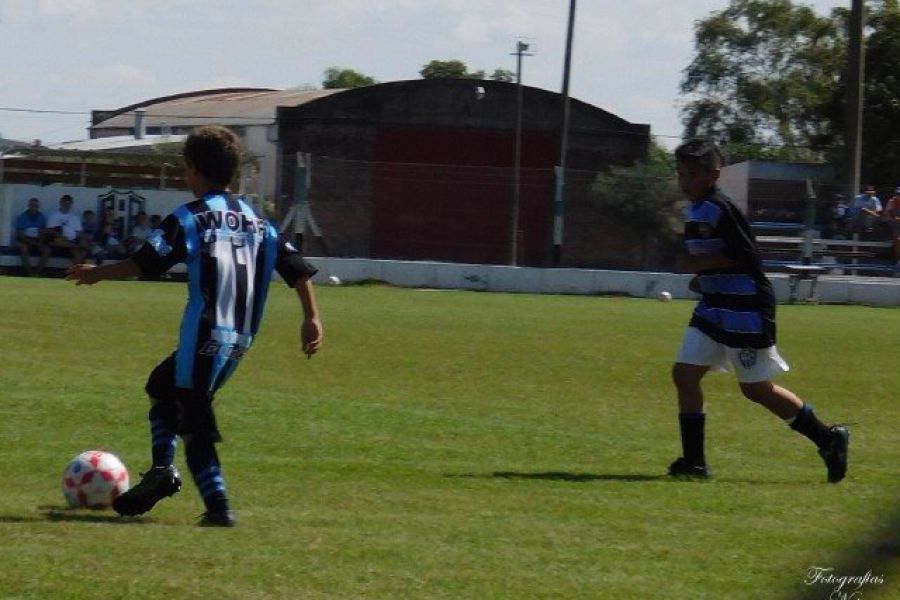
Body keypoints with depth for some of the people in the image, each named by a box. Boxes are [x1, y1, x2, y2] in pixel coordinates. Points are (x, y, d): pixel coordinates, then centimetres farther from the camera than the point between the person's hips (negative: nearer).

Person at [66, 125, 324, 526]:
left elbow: (145, 263, -12)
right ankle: (162, 471, 13)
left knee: (194, 425, -1)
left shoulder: (190, 219, -5)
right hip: (240, 340, 7)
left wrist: (96, 274, 0)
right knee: (161, 385, 24)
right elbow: (297, 268, 9)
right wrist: (312, 318, 12)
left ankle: (218, 507, -10)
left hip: (205, 339, -7)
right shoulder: (257, 221, 14)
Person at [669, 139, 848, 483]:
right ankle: (693, 461, 4)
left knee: (756, 388, -1)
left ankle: (828, 439, 12)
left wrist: (704, 264, -19)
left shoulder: (720, 209, -17)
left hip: (745, 308, -9)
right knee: (684, 373, 0)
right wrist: (703, 277, 8)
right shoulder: (694, 211, 12)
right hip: (714, 306, 9)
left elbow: (746, 255, -21)